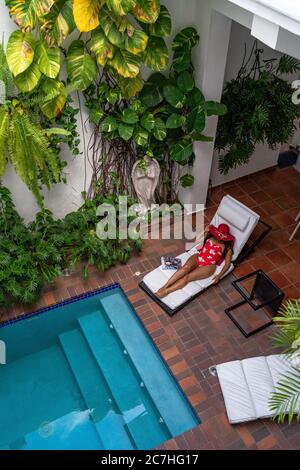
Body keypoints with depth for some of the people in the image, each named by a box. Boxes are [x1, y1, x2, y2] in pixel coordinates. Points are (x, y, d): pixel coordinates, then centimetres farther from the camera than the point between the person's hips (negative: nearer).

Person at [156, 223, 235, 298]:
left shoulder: (227, 247, -3)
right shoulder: (210, 237, 9)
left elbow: (227, 264, -3)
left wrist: (219, 276, -12)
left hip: (208, 266, -4)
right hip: (198, 257, 4)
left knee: (188, 277, -26)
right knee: (185, 267, -30)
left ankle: (166, 291, -28)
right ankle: (165, 286, -33)